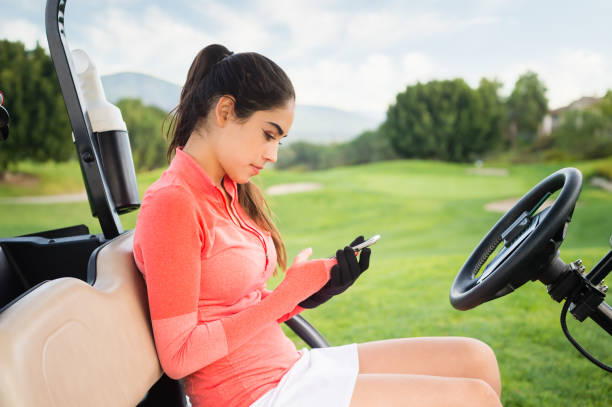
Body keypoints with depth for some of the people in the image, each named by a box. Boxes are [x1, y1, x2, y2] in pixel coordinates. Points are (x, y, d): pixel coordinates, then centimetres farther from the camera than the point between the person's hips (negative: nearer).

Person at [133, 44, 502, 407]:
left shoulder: (230, 192, 9)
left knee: (475, 358, 4)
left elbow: (248, 307, 9)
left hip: (289, 366, 8)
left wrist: (316, 292, -7)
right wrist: (290, 292, -16)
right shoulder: (172, 203, -17)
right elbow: (178, 357, -18)